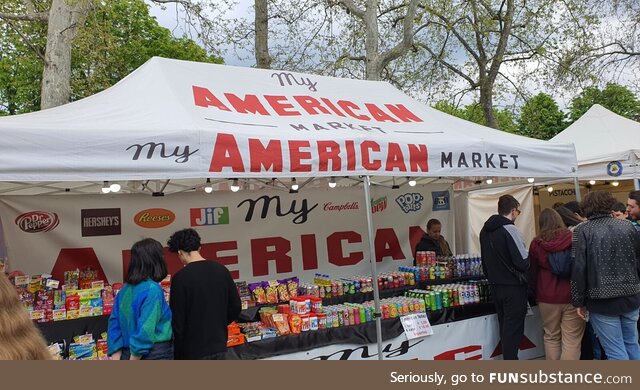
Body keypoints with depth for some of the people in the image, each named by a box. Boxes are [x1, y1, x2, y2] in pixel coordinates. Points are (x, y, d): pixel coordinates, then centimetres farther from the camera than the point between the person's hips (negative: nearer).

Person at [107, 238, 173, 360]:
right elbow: (146, 329, -22)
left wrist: (116, 357, 6)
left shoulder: (125, 289, 4)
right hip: (155, 354, -7)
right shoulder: (153, 289, -17)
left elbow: (114, 325, 5)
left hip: (128, 354, 7)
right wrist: (134, 359, -14)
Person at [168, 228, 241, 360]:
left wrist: (178, 352, -4)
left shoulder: (181, 277, -16)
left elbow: (177, 319, -14)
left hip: (194, 349, -5)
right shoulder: (222, 270, 0)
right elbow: (236, 307, 5)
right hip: (219, 345, 5)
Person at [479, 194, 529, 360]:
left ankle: (508, 358, 26)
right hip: (513, 286, -7)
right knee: (513, 328, 0)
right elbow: (523, 263, -21)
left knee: (504, 326, 17)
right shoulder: (510, 230, -17)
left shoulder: (485, 231, 8)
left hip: (495, 286, 7)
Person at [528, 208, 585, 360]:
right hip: (572, 296, -1)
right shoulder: (573, 238, -7)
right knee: (572, 340, 3)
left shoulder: (536, 243, -2)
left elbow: (532, 273, 7)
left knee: (551, 337, 14)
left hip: (547, 298, 2)